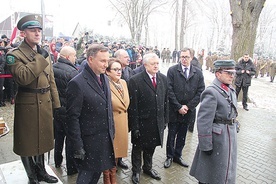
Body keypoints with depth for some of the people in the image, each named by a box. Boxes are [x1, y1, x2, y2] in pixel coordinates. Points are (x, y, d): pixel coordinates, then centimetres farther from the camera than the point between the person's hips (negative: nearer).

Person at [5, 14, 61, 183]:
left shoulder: (45, 54, 10)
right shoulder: (15, 55, -9)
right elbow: (23, 77, -28)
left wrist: (55, 103, 8)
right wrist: (39, 58, -22)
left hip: (45, 104, 6)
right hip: (27, 105, -6)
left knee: (42, 139, 19)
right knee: (27, 141, 9)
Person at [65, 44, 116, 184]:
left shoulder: (104, 78, 5)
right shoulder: (77, 83, -19)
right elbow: (72, 118, -17)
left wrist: (111, 131, 12)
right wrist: (77, 147, -15)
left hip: (106, 138, 7)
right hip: (89, 141, -6)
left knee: (97, 172, 21)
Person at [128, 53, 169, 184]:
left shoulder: (163, 78, 1)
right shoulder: (135, 80, -16)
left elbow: (165, 101, 6)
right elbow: (132, 106, -15)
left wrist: (165, 119, 6)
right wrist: (134, 126, -14)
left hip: (157, 122, 5)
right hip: (142, 122, -4)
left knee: (151, 146, 22)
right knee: (138, 147, 16)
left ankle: (148, 168, 46)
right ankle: (136, 171, 39)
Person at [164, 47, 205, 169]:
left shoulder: (198, 73, 1)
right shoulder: (172, 70, -6)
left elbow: (201, 91, -2)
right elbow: (170, 90, -10)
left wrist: (188, 106, -10)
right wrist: (178, 107, -14)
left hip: (188, 111, 2)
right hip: (174, 110, -2)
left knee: (182, 136, 16)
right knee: (171, 135, 11)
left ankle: (178, 156, 34)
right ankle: (169, 156, 29)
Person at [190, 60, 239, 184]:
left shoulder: (231, 90, 5)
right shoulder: (211, 92, -22)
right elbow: (204, 122, -23)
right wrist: (206, 146, -20)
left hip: (230, 137, 8)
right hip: (217, 139, -8)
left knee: (225, 171, 25)